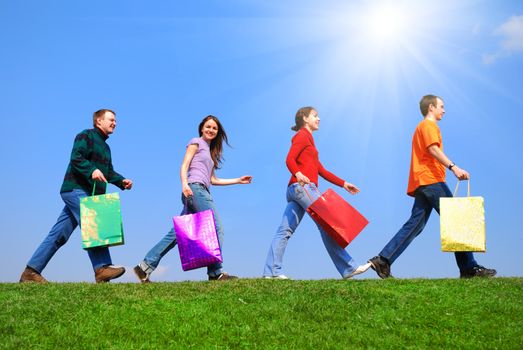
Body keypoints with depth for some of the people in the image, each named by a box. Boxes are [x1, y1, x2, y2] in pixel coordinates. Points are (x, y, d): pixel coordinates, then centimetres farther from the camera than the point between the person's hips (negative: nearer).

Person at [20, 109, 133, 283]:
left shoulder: (105, 146, 28)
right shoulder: (86, 136, -2)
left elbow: (108, 172, 25)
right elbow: (76, 158, -16)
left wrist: (122, 181, 7)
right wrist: (92, 170, -30)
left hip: (87, 194, 9)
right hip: (76, 189, -9)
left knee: (59, 235, 6)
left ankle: (30, 272, 8)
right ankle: (102, 268, -28)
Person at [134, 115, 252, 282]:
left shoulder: (211, 152, 31)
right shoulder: (196, 142, 7)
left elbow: (213, 179, 28)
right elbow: (184, 166, -4)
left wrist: (238, 180, 28)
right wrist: (184, 184, -21)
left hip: (202, 191, 8)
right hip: (195, 188, -8)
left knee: (176, 233, 1)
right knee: (216, 228, -14)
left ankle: (145, 267, 0)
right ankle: (216, 272, -16)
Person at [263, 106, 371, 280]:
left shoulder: (308, 139, 30)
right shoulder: (302, 135, 1)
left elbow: (321, 170, 28)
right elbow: (289, 159, -14)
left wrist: (343, 184, 25)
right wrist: (297, 174, -34)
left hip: (296, 189, 10)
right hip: (303, 186, -10)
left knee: (285, 230, 0)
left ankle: (272, 271, -6)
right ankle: (348, 268, -8)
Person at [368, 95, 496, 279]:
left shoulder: (421, 127, 30)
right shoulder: (429, 125, -1)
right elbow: (433, 149, -16)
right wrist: (453, 167, -26)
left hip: (422, 183, 10)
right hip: (431, 180, -10)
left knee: (414, 225, 4)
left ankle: (383, 260, -4)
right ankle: (469, 268, -12)